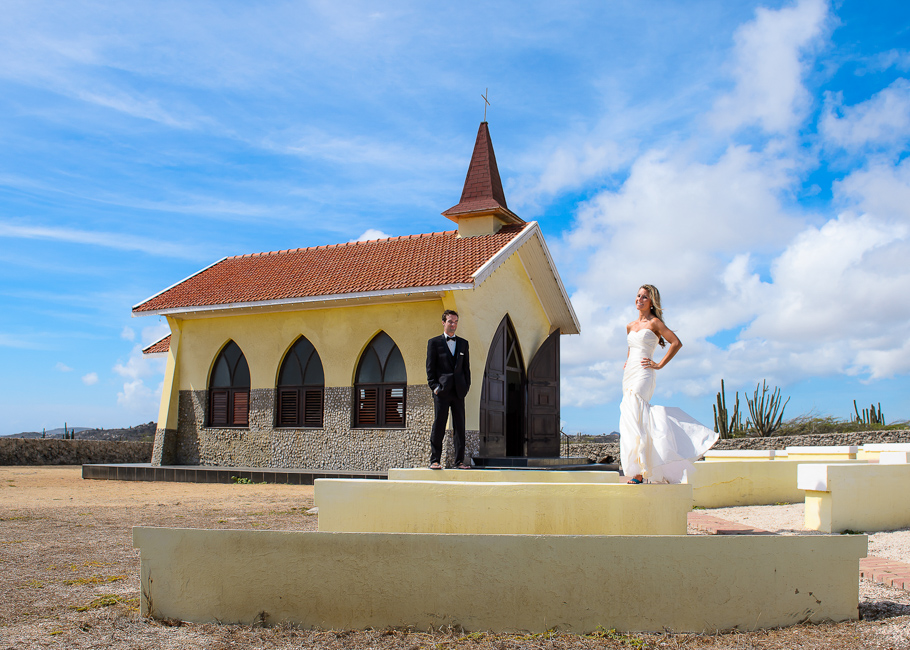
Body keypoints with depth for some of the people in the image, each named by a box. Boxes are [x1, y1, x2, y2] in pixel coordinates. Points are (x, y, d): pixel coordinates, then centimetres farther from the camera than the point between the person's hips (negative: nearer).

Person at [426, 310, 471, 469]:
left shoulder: (463, 343, 16)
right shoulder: (434, 342, 5)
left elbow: (466, 367, 16)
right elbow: (430, 367, 2)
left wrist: (466, 386, 4)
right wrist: (434, 386, -7)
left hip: (459, 390, 3)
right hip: (442, 390, -3)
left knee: (459, 426, 3)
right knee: (439, 427, -2)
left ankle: (459, 461, 7)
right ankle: (434, 460, 3)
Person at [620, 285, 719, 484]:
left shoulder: (655, 322, 0)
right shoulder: (630, 326, 20)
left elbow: (676, 343, -7)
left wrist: (659, 365, -7)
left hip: (643, 374, -7)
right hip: (628, 374, 7)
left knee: (633, 417, -20)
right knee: (637, 417, -1)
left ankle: (639, 472, -21)